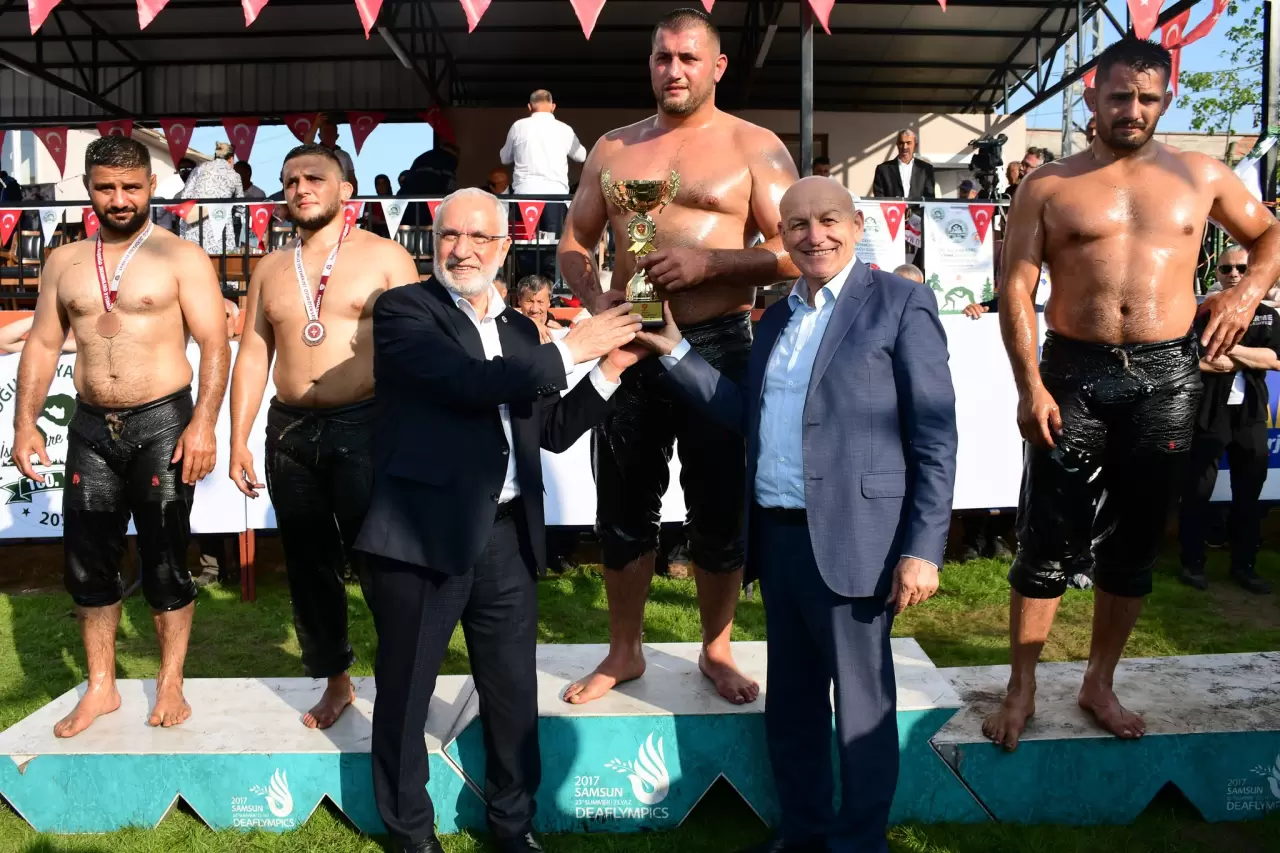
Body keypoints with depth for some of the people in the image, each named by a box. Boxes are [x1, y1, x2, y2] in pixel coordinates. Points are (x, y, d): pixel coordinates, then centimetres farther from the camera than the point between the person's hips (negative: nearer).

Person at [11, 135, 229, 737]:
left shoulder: (181, 258, -3)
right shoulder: (64, 262, 11)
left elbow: (214, 345, -9)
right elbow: (42, 345, 13)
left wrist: (203, 422, -19)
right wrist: (26, 421, 4)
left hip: (162, 423, -4)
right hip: (91, 428, 4)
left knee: (165, 563, 3)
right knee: (88, 563, 9)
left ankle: (170, 684, 19)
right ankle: (100, 688, 24)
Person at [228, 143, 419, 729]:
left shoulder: (385, 257, 0)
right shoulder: (270, 269, 13)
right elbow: (252, 356, 13)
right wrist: (239, 442, 7)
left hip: (364, 426, -5)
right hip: (289, 432, 5)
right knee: (308, 564, 11)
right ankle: (335, 681, 25)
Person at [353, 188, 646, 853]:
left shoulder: (519, 329, 14)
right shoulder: (403, 310, -5)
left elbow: (551, 432, 14)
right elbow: (466, 380, -22)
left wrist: (608, 370, 4)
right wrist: (569, 350, -16)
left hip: (506, 535, 5)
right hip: (425, 531, -5)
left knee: (514, 691, 15)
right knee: (406, 693, 10)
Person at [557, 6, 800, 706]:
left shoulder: (753, 147, 0)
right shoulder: (613, 149, 12)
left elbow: (794, 251, -6)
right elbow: (574, 242, 14)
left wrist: (708, 262, -18)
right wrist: (595, 300, -6)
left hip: (718, 347, -3)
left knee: (719, 507, 6)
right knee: (623, 504, 10)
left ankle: (716, 650, 26)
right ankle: (624, 652, 28)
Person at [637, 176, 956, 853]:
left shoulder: (899, 303, -5)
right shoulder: (775, 319, 16)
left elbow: (935, 439, -10)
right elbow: (752, 418, 14)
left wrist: (922, 549, -15)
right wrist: (674, 352, 12)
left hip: (851, 543, -6)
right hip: (777, 538, 7)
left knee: (860, 710, 6)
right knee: (789, 705, 18)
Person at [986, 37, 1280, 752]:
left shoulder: (1200, 175, 9)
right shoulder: (1049, 186, 2)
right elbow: (1017, 290, -4)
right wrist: (1031, 386, -13)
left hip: (1167, 377, 3)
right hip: (1074, 373, -2)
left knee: (1135, 543, 10)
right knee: (1049, 540, -1)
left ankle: (1100, 685, 26)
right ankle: (1022, 690, 13)